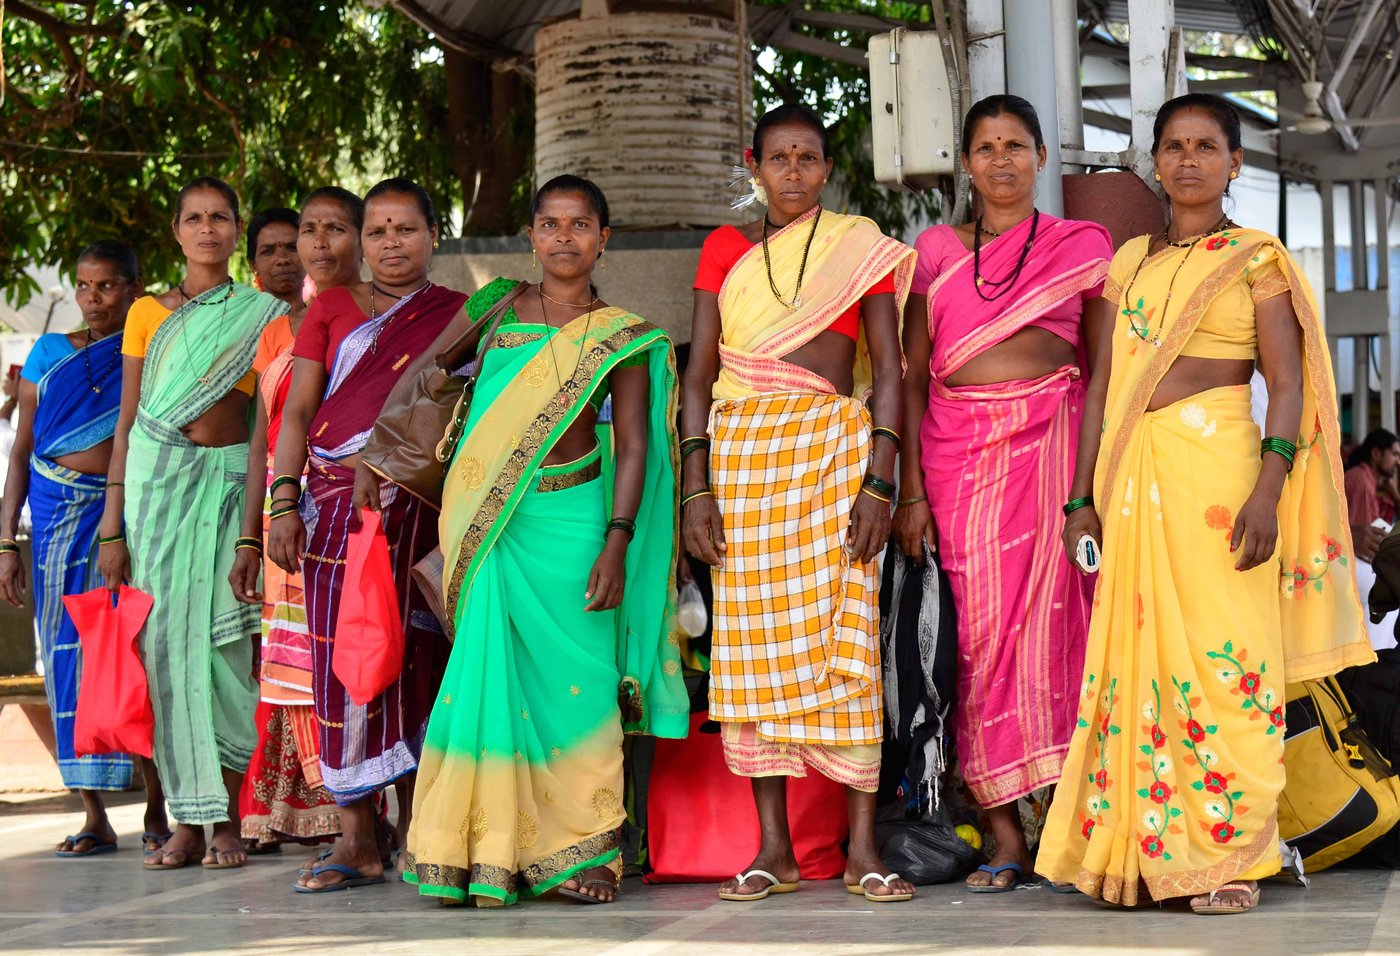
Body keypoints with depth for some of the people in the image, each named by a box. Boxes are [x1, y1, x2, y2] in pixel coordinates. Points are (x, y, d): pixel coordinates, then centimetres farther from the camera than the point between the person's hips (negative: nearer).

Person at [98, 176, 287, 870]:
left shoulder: (262, 315, 8)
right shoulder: (148, 313, 9)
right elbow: (127, 421, 7)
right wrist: (112, 524, 1)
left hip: (231, 481, 0)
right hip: (158, 481, 1)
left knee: (226, 640, -6)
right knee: (168, 641, -3)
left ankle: (228, 818, 2)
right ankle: (187, 820, 2)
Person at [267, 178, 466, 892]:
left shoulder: (458, 316, 11)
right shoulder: (331, 309, 12)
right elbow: (296, 412, 8)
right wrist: (284, 503, -3)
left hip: (418, 506, -1)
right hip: (336, 504, 1)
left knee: (412, 660, -3)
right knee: (343, 665, -4)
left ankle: (413, 832, 5)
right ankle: (356, 839, -1)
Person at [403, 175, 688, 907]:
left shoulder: (622, 338, 2)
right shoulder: (499, 311, 9)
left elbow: (634, 445, -1)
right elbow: (473, 414, 16)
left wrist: (616, 543, -11)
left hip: (573, 520, -2)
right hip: (495, 523, 2)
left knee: (575, 678, -1)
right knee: (496, 673, -3)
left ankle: (581, 852, 6)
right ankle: (495, 851, 3)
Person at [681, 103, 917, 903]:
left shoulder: (859, 246, 7)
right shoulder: (726, 249, 12)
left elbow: (888, 370, 2)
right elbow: (699, 374, 9)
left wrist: (879, 481, -9)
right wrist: (696, 488, 0)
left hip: (834, 447, -2)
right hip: (742, 450, 2)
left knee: (844, 639, -7)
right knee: (754, 644, 0)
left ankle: (864, 849, -4)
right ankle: (774, 849, 6)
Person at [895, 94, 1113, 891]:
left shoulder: (1082, 246, 9)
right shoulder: (937, 250, 11)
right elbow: (913, 375, 9)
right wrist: (911, 490, 1)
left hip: (1051, 441, -1)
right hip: (957, 448, 1)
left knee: (1050, 615, -6)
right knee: (980, 624, -3)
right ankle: (1006, 835, 0)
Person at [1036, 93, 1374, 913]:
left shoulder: (1256, 258, 2)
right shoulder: (1130, 260, 16)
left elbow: (1287, 383, -5)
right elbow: (1104, 385, 16)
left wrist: (1269, 490, -17)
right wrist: (1084, 496, 9)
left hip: (1216, 467, -5)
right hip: (1134, 475, 5)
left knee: (1224, 658, -6)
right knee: (1134, 656, 3)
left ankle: (1230, 858, 0)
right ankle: (1146, 851, 10)